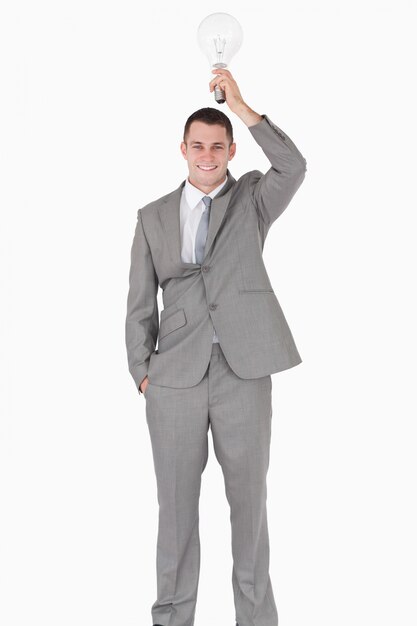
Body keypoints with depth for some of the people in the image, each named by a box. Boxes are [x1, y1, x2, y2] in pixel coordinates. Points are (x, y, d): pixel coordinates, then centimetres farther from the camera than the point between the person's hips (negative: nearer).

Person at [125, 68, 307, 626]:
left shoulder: (253, 199, 7)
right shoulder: (153, 217, 10)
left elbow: (294, 167, -15)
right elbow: (140, 304, 10)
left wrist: (241, 106, -18)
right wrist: (142, 373, 2)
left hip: (244, 372, -1)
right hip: (175, 377, 1)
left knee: (249, 498, 7)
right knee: (176, 502, 8)